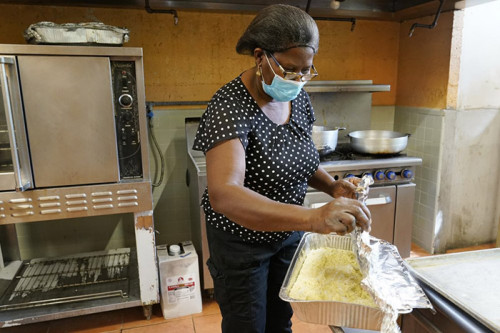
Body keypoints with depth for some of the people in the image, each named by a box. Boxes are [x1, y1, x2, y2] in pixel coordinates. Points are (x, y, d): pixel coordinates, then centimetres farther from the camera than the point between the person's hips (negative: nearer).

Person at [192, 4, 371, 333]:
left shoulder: (299, 98, -5)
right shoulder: (231, 106, -27)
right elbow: (223, 194, -42)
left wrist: (333, 186, -11)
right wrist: (314, 218, -52)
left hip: (289, 232, 6)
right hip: (241, 239, -6)